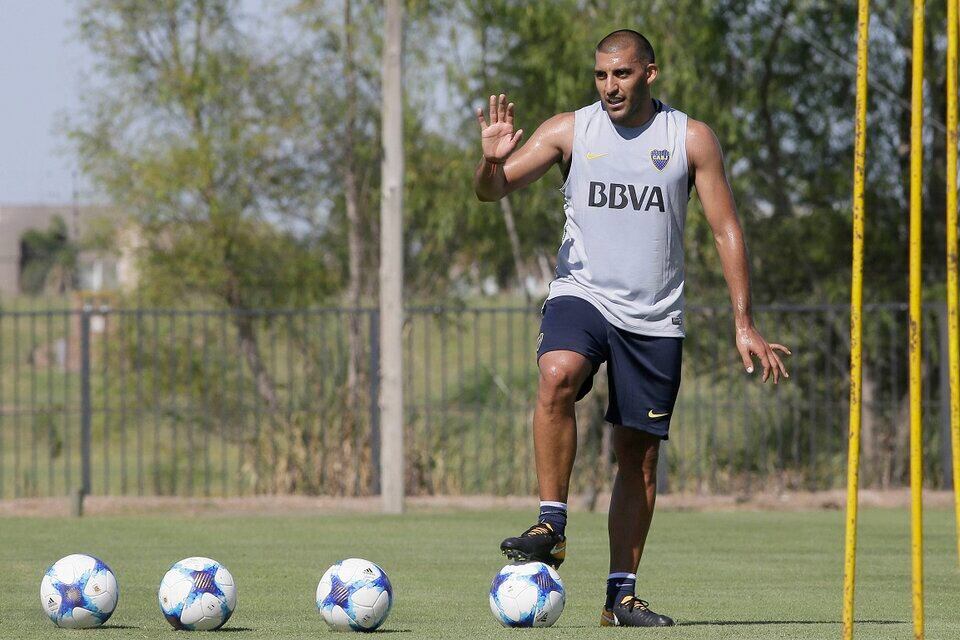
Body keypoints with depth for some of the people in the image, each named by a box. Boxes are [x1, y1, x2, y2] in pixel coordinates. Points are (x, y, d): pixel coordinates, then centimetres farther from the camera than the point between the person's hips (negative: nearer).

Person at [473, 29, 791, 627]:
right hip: (582, 296, -1)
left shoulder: (691, 139, 2)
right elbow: (491, 192, 0)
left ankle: (622, 594, 11)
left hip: (655, 319, 1)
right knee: (558, 376, -33)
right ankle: (551, 525, -27)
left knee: (640, 454, 3)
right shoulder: (569, 131, 2)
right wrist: (492, 161, -24)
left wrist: (744, 324, -1)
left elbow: (726, 230, 4)